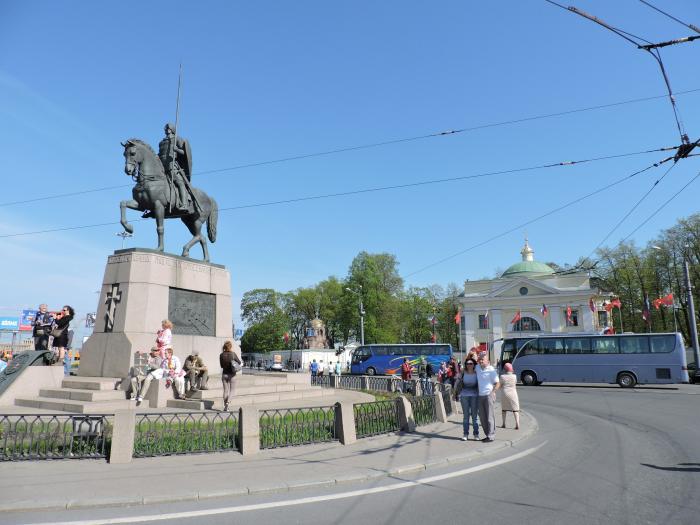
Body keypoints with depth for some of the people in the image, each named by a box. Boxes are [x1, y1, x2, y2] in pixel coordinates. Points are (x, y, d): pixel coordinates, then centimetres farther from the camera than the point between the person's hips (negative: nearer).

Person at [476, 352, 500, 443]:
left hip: (489, 395, -6)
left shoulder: (491, 370, -9)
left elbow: (498, 384, -7)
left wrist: (493, 392, -18)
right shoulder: (477, 368, 8)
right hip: (480, 396, 6)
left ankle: (491, 436, 3)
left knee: (490, 417, -3)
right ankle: (488, 435, 20)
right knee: (482, 417, 9)